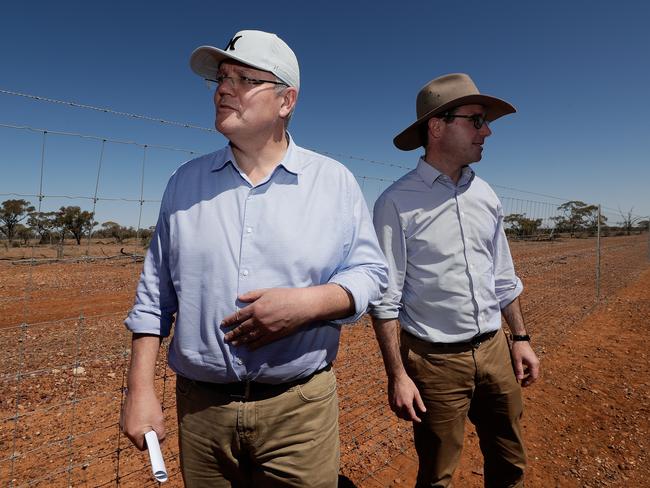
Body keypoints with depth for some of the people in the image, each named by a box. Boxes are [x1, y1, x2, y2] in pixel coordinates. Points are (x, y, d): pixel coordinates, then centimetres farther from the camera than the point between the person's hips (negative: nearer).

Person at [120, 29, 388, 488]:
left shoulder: (335, 180, -3)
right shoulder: (185, 182, 3)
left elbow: (370, 272, -3)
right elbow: (155, 293, 6)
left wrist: (308, 303, -21)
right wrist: (140, 388, 2)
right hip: (200, 407, 3)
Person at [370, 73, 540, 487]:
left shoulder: (485, 195, 6)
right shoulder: (397, 203, -13)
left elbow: (504, 278, 14)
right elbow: (386, 298, -14)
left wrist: (521, 338, 13)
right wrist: (398, 376, -14)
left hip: (495, 349, 6)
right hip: (435, 360, -5)